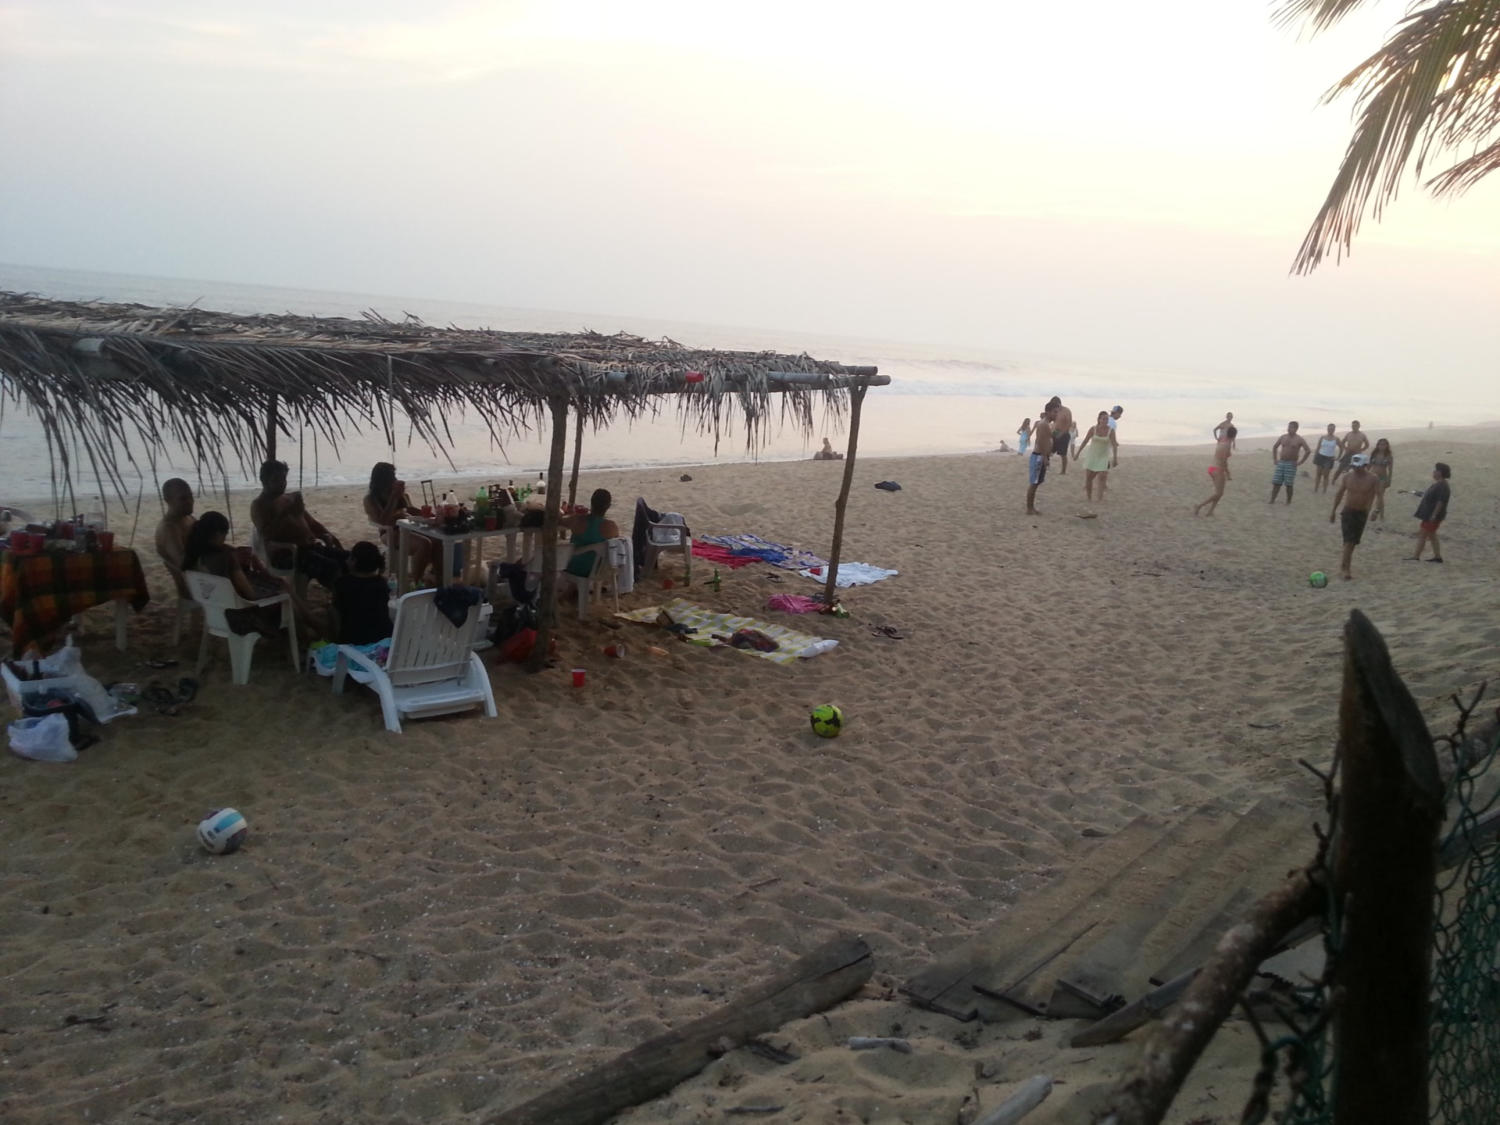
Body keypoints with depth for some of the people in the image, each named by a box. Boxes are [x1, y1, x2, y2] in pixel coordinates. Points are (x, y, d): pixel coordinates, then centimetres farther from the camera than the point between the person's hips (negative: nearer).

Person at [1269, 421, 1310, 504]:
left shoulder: (1300, 439, -7)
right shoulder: (1283, 437, 5)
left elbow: (1308, 451, -10)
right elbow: (1274, 447, 17)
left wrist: (1300, 462, -10)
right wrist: (1275, 459, 10)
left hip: (1291, 464, -4)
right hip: (1281, 463, 4)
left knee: (1288, 484, -3)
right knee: (1276, 483, -1)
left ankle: (1288, 501, 10)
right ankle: (1272, 500, 3)